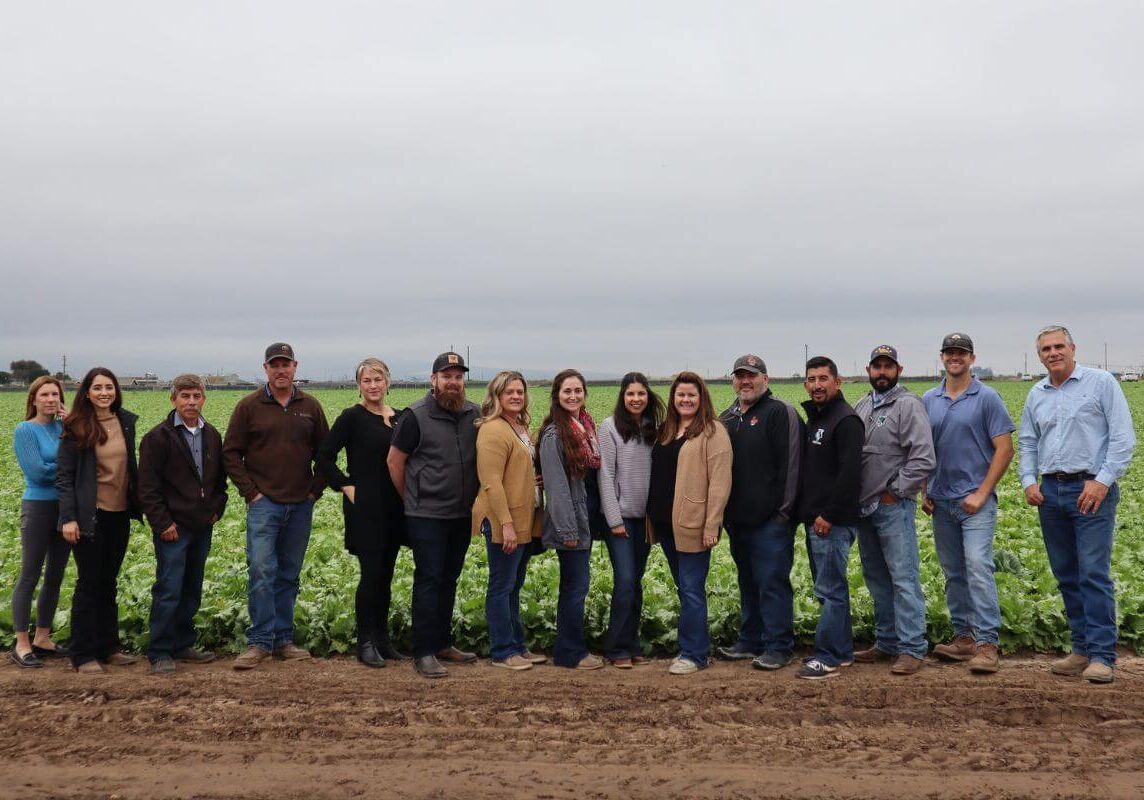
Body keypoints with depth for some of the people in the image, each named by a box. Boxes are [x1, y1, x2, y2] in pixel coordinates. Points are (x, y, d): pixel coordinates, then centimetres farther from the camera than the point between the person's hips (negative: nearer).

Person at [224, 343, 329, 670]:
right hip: (264, 503, -3)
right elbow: (231, 453, 2)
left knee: (289, 575, 9)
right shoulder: (249, 406, 0)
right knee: (261, 570, -11)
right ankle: (260, 642, -3)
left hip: (301, 505, 3)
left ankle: (283, 640, 18)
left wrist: (316, 490, 4)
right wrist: (250, 491, -5)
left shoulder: (311, 407, 7)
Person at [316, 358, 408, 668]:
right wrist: (346, 486, -12)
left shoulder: (400, 418, 9)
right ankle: (365, 642, 8)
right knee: (371, 574, -4)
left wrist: (405, 494, 6)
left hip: (394, 509, 5)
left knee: (385, 575, 11)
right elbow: (324, 457, -8)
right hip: (365, 508, -5)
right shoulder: (352, 417, -7)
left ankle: (382, 639, 21)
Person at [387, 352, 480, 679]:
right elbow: (394, 461, -3)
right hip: (427, 516, -5)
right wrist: (411, 499, 3)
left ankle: (443, 643, 26)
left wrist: (475, 499, 9)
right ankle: (424, 653, 2)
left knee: (449, 580, 15)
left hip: (462, 516, 6)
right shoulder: (416, 416, -10)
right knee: (429, 580, -4)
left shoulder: (474, 415, 5)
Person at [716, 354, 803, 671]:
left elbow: (790, 464, -13)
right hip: (738, 520, 8)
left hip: (771, 520, -7)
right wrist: (723, 512, 14)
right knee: (748, 583, 16)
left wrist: (784, 510, -16)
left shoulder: (780, 413, -7)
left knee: (772, 583, -4)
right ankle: (750, 641, 26)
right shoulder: (727, 418, 15)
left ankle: (779, 647, 4)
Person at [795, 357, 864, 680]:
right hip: (815, 519, 10)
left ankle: (828, 658, -1)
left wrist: (829, 515, -19)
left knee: (830, 589, -6)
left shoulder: (846, 420, -11)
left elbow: (849, 474, -20)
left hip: (834, 522, -10)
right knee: (828, 587, 14)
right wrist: (807, 512, 14)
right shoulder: (813, 419, 18)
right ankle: (842, 650, 22)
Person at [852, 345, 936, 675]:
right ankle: (887, 642, 25)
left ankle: (912, 649, -2)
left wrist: (895, 492, -13)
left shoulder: (908, 405, -8)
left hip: (894, 508, -8)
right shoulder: (861, 407, 15)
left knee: (904, 579, -7)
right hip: (864, 508, 8)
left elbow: (923, 459, -16)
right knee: (877, 579, 14)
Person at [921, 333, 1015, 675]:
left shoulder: (986, 398, -3)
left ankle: (988, 643, -13)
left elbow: (1004, 449, -6)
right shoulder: (929, 400, 11)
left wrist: (982, 493, -12)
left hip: (975, 499, -5)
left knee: (978, 566, -15)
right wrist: (925, 492, 7)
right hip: (941, 501, 5)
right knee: (953, 572, 10)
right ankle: (964, 636, 19)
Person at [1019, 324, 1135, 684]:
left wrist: (1103, 480, -15)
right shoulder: (1036, 394, 14)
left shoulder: (1101, 382, -2)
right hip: (1050, 492, 6)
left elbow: (1123, 437, -7)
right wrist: (1028, 481, 4)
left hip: (1091, 490, -6)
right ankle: (1083, 649, 18)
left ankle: (1102, 656, -4)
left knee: (1094, 573, -10)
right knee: (1066, 575, 9)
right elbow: (1028, 443, 19)